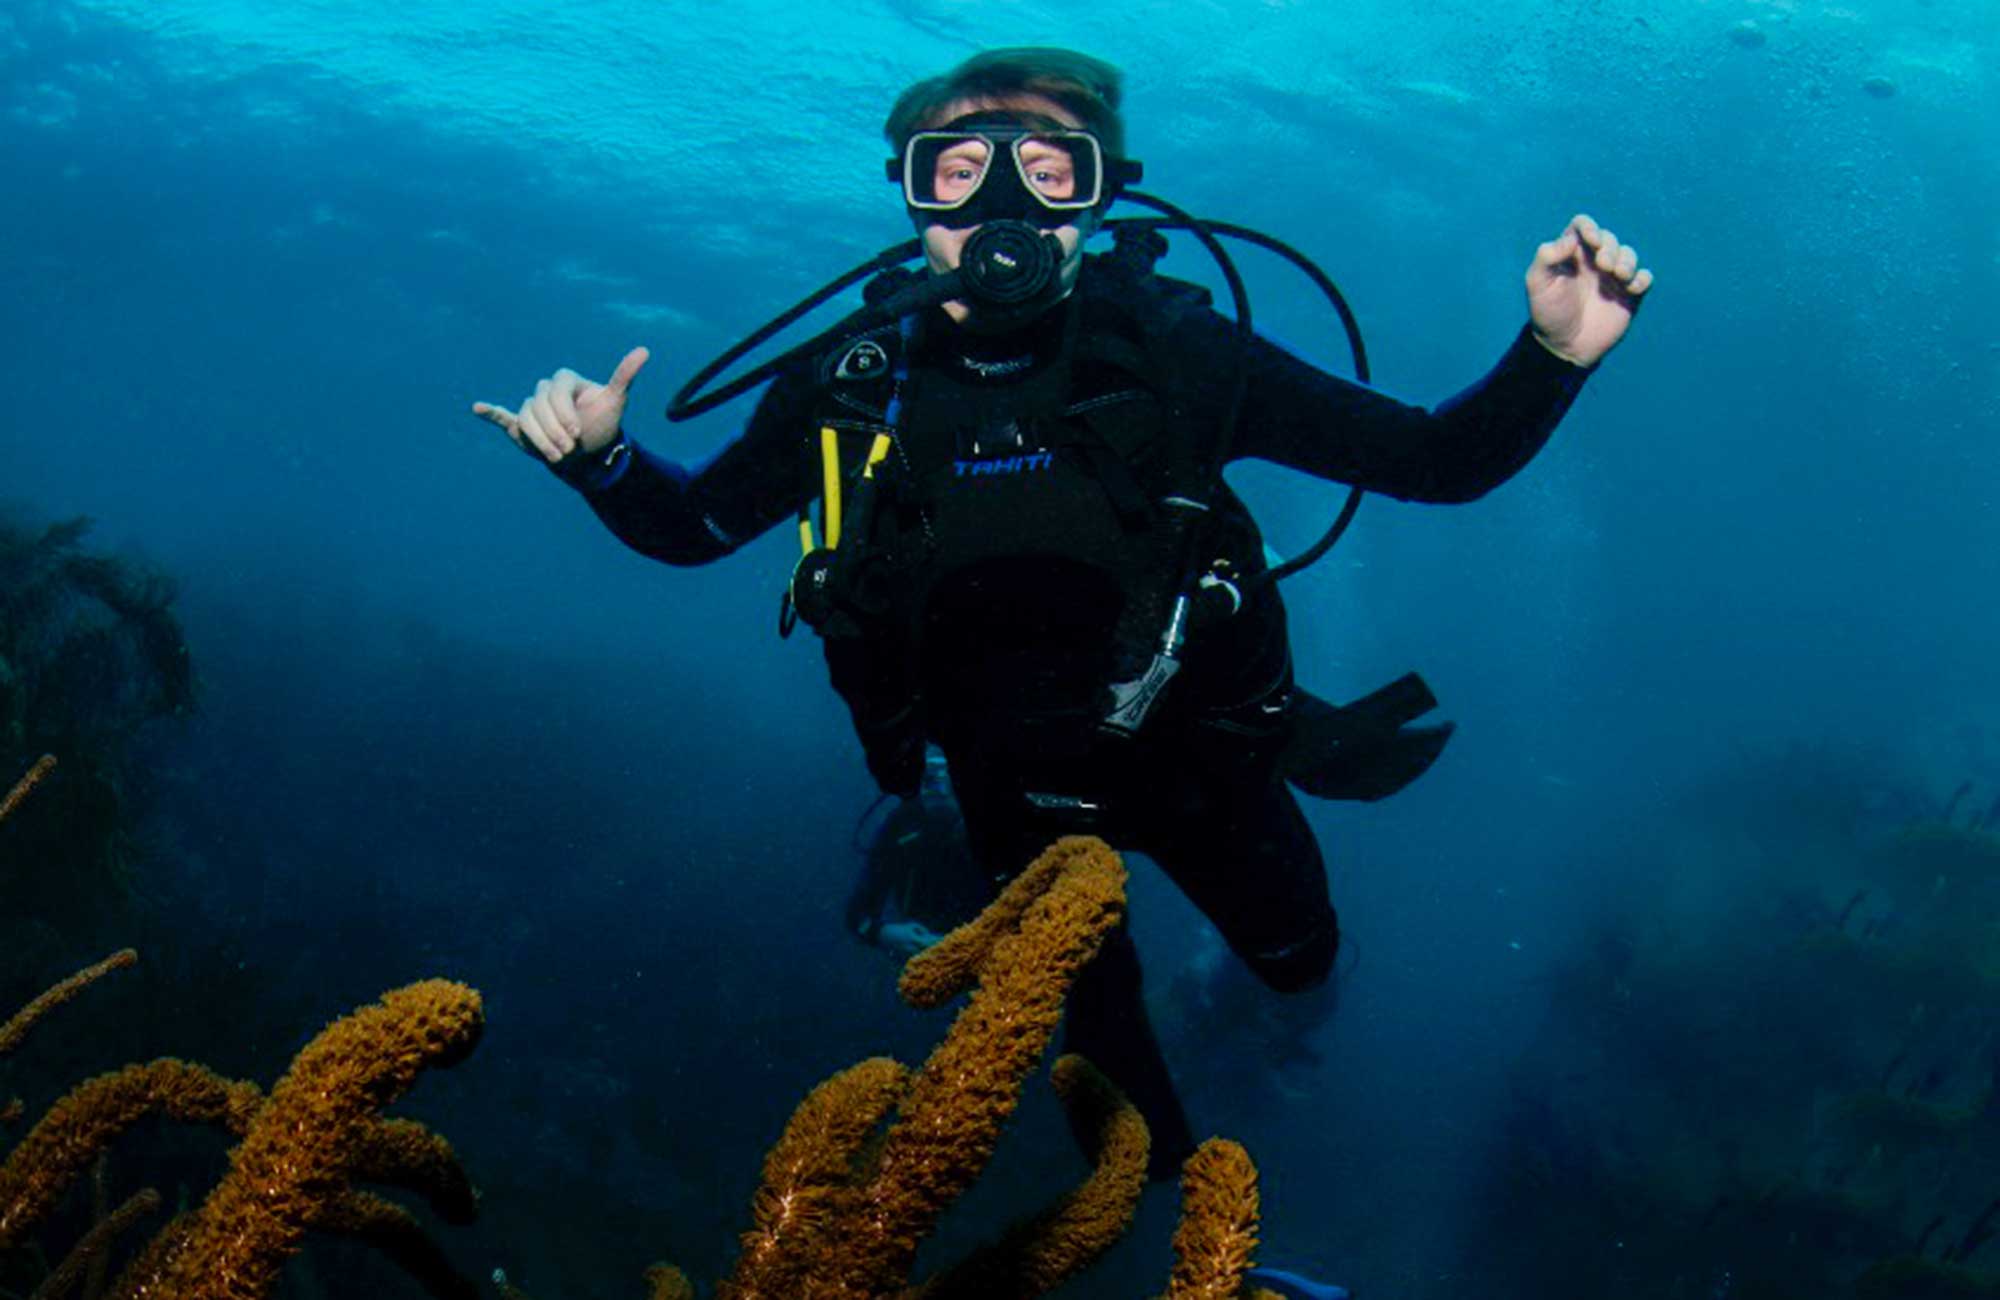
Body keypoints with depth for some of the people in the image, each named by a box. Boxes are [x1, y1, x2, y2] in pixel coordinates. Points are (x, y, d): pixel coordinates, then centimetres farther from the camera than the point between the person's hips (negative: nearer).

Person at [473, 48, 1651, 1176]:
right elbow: (691, 525, -7)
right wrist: (601, 457, -27)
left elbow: (1442, 460, -23)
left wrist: (1555, 354, -41)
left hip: (1194, 755, -1)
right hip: (1014, 783, 1)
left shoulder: (1174, 353, -27)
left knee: (1299, 957, 25)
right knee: (1097, 1001, 26)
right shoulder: (851, 389, -23)